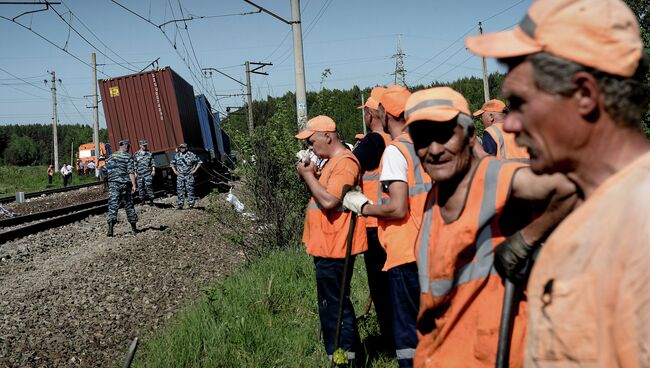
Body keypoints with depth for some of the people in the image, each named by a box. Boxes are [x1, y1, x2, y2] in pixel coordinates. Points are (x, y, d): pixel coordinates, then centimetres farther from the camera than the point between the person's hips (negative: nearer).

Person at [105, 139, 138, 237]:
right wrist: (134, 185, -15)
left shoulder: (111, 156, 10)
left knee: (112, 206, -3)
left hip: (113, 184, 3)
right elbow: (131, 172, -12)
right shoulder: (128, 157, -4)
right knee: (129, 205, 9)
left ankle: (110, 228, -18)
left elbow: (106, 169, 12)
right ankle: (134, 227, 19)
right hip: (125, 184, -2)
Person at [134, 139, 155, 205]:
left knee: (149, 186, -7)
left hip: (148, 173, -2)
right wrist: (135, 173, 4)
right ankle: (142, 200, 13)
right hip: (139, 174, 2)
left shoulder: (149, 153, 7)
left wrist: (153, 170, -4)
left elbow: (152, 163, 8)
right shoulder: (136, 154, 8)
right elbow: (135, 164, 10)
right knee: (140, 187, 4)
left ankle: (151, 200, -3)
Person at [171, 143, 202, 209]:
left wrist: (195, 170, -4)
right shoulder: (177, 155, 9)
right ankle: (179, 204, 6)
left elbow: (199, 162, 4)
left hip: (189, 176, -3)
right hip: (180, 176, 3)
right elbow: (172, 163, 23)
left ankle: (191, 204, 2)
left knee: (190, 190, -2)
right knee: (180, 191, 1)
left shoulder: (191, 155, -1)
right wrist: (175, 171, 9)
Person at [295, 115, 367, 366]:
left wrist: (308, 175, -14)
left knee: (334, 307, -5)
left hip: (333, 251, -11)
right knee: (333, 305, 17)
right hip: (326, 247, 11)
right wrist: (311, 176, 6)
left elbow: (329, 201, -26)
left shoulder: (344, 162, -16)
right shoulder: (332, 162, 17)